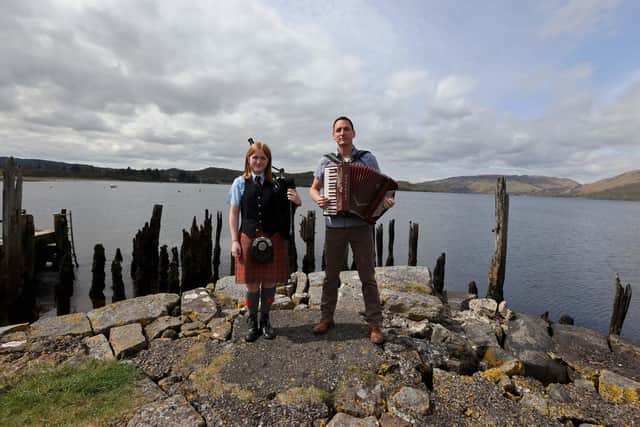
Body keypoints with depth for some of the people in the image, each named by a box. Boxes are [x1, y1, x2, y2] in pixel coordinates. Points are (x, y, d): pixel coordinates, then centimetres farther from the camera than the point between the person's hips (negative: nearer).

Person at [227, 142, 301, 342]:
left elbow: (287, 209, 8)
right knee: (251, 284, 4)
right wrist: (234, 240, -2)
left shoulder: (276, 184, 2)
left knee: (270, 282, 8)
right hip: (248, 237, -1)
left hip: (273, 239, 1)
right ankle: (252, 322, 26)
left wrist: (296, 200, -15)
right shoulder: (240, 183, 2)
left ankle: (265, 320, 29)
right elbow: (233, 214, 3)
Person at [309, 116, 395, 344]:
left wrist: (386, 200, -17)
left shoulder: (368, 159, 2)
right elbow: (314, 188, 14)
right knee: (331, 275, 12)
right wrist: (318, 199, -9)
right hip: (334, 227, 2)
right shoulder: (326, 161, 6)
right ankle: (326, 317, 28)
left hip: (361, 225, -1)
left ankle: (375, 324, 15)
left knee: (368, 276, 3)